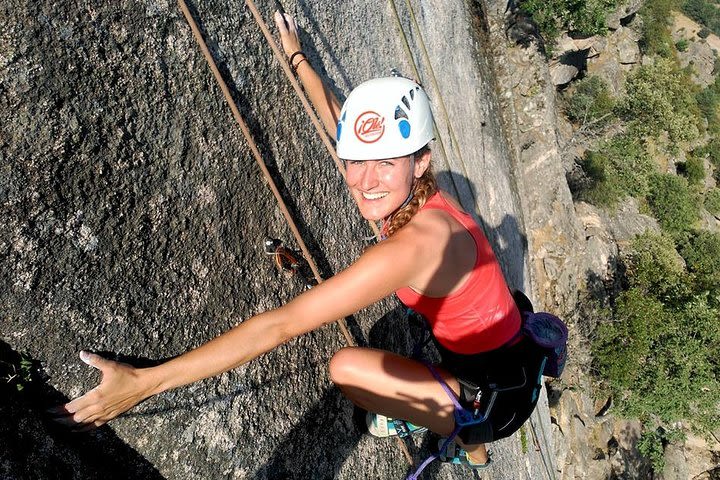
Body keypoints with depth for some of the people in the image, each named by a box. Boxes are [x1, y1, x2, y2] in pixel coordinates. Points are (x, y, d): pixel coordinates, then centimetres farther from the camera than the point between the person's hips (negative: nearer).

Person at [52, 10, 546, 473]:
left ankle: (467, 443, 6)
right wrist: (297, 57, 20)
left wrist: (145, 381, -35)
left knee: (347, 366, -18)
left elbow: (280, 324, -39)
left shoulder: (416, 242, -35)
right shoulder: (415, 197, -10)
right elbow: (339, 120, 7)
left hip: (500, 392, -8)